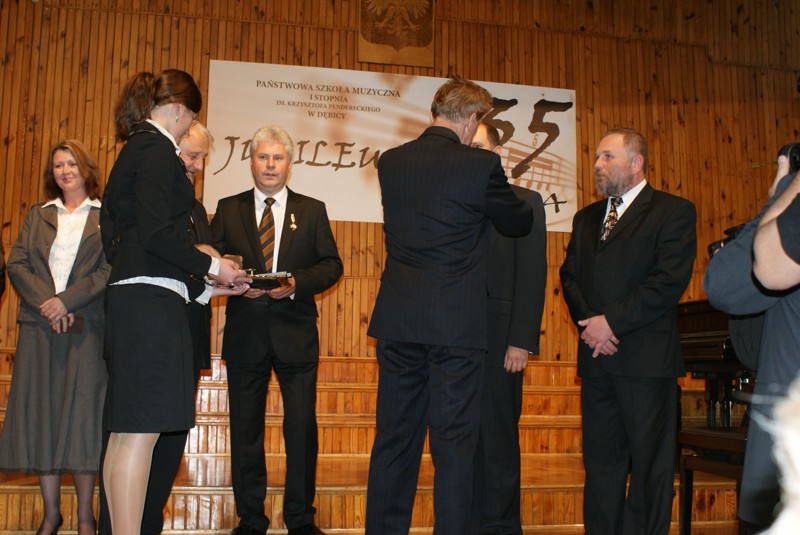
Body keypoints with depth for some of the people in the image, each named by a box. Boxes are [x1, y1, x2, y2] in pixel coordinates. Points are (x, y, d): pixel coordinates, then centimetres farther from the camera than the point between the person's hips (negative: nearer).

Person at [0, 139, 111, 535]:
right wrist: (44, 302, -9)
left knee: (82, 413, -3)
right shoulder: (38, 215, 16)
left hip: (86, 328, -3)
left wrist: (66, 301, -14)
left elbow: (110, 270, -5)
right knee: (40, 413, 4)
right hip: (38, 326, 4)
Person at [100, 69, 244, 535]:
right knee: (141, 430, -10)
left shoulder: (135, 149, 22)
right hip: (152, 299, -10)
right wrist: (212, 265, -7)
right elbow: (156, 232, -19)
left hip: (131, 297, 10)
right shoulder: (157, 149, -7)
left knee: (128, 431, 10)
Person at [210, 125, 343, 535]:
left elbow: (331, 265, 4)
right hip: (245, 335, 1)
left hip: (296, 334, -1)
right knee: (245, 429, 8)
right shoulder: (228, 209, 9)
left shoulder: (312, 210, 8)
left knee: (302, 428, 0)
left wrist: (296, 283, -13)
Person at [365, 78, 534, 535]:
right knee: (454, 446, 3)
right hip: (456, 325, -4)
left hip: (398, 324, 5)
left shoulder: (391, 162, 6)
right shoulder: (481, 165, -9)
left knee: (394, 440, 13)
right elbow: (520, 224, 6)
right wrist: (515, 199, 29)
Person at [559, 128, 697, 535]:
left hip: (646, 359, -5)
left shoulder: (672, 212, -1)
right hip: (596, 356, 6)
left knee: (649, 461, 2)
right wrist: (588, 324, -5)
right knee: (600, 459, 10)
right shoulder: (586, 218, 19)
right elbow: (570, 276, 13)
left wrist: (612, 321, -15)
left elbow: (669, 281, -12)